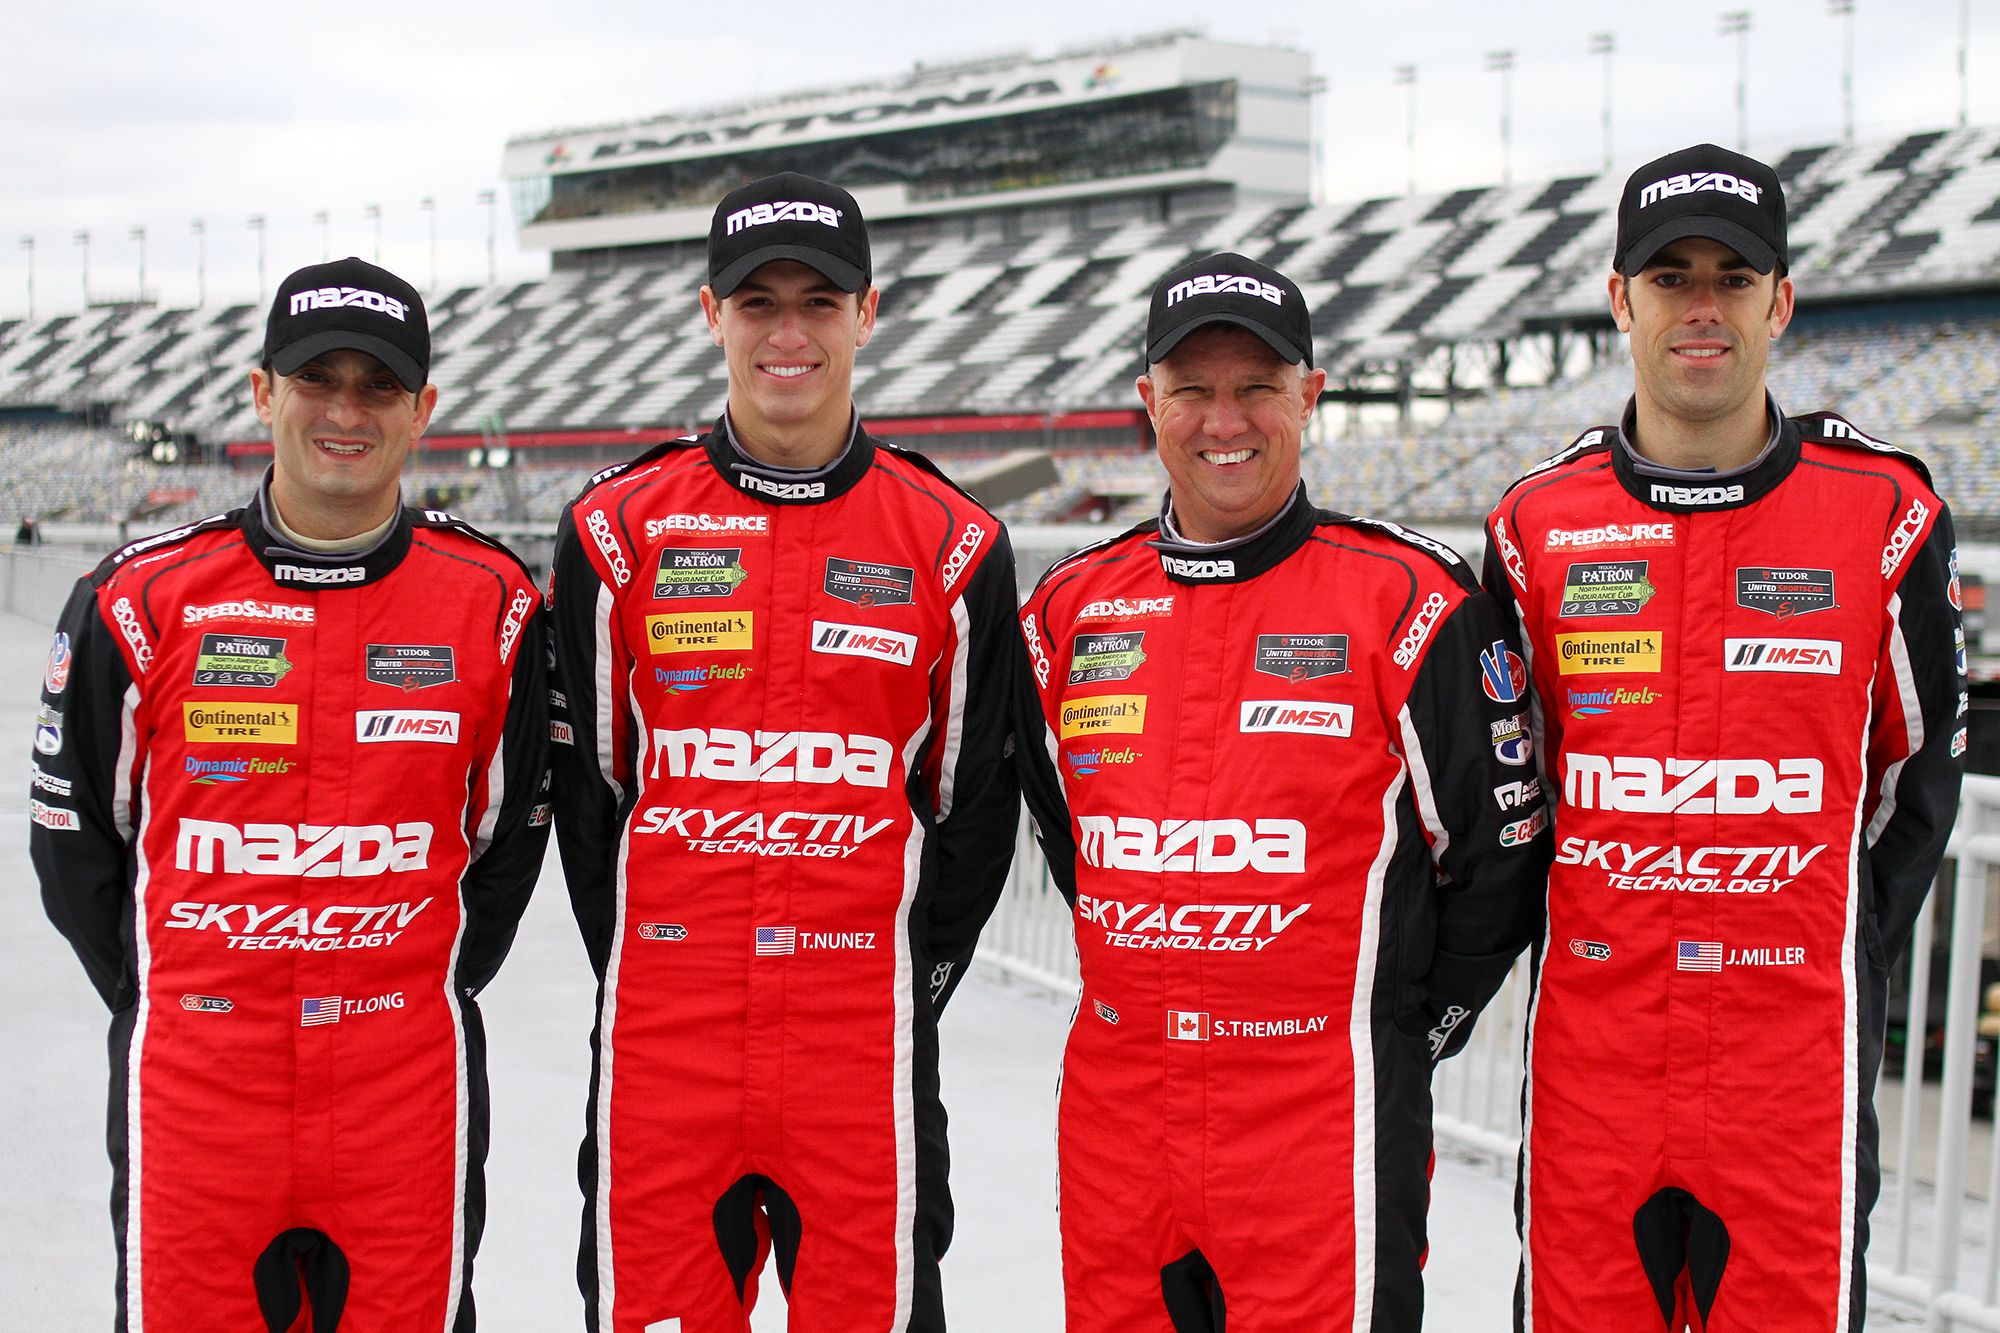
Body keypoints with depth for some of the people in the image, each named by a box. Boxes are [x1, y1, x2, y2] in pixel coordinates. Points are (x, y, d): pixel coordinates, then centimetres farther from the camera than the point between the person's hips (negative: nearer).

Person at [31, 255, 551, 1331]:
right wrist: (158, 1002, 8)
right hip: (192, 1086, 0)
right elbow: (74, 831, 7)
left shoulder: (493, 602, -2)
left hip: (411, 1082, 0)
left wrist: (429, 994, 7)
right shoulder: (143, 597, -3)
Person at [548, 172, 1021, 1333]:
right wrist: (639, 977, 8)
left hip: (864, 1041, 0)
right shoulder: (618, 529, 3)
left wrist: (909, 986, 6)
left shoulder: (953, 544, 2)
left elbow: (974, 800, 8)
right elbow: (587, 782, 10)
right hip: (660, 1045, 1)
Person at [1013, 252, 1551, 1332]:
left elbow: (1501, 854, -1)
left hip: (1324, 1122, -4)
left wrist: (1402, 1032, 3)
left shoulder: (1408, 601, -7)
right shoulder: (1071, 607, 7)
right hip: (1115, 1113, 4)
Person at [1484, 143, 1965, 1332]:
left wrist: (1843, 966, 7)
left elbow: (1919, 766, 9)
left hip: (1794, 1051, -1)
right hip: (1591, 1041, 1)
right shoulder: (1537, 523, 2)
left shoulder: (1884, 511, -2)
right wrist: (1592, 946, 8)